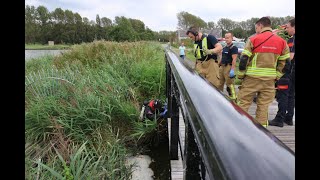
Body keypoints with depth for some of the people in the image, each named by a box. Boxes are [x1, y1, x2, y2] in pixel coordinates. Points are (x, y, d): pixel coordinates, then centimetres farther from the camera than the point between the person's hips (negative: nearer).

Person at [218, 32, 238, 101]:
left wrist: (232, 70, -25)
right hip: (222, 67, 9)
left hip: (228, 67, -8)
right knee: (220, 83, 13)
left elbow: (234, 60, -17)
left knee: (230, 84, -10)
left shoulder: (233, 48, -7)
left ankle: (233, 98, -5)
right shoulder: (224, 48, 19)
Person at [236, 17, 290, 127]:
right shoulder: (282, 42, 7)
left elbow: (244, 59, -8)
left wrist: (240, 75, 1)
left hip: (252, 78, -4)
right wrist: (276, 76, 15)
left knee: (243, 103, 6)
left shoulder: (254, 39, -5)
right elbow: (285, 62, 9)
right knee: (264, 105, 12)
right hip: (270, 80, 4)